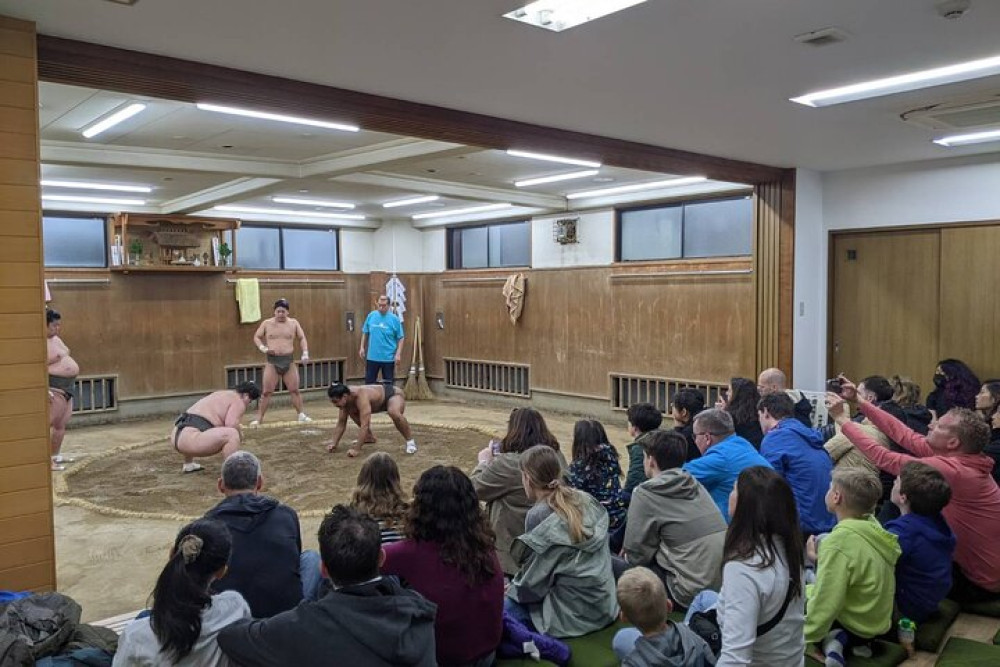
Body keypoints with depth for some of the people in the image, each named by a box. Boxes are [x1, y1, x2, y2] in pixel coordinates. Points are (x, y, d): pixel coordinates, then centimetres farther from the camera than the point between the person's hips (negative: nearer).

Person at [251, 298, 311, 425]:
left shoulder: (294, 323, 5)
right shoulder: (267, 323, 2)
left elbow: (302, 338, 10)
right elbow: (256, 337, 9)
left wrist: (305, 352, -4)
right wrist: (262, 348, -10)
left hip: (289, 361, 1)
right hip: (272, 362, -1)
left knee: (294, 390, 6)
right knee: (267, 392, -2)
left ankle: (301, 415, 16)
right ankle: (259, 418, 4)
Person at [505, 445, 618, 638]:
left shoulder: (539, 515, -18)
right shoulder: (587, 501, 2)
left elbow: (532, 583, -12)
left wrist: (512, 589, 8)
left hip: (572, 616, -7)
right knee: (511, 595, 20)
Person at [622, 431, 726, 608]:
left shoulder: (645, 493, -10)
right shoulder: (695, 485, 9)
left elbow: (636, 556, -6)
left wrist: (628, 553, 17)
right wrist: (632, 548, 24)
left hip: (694, 593, -7)